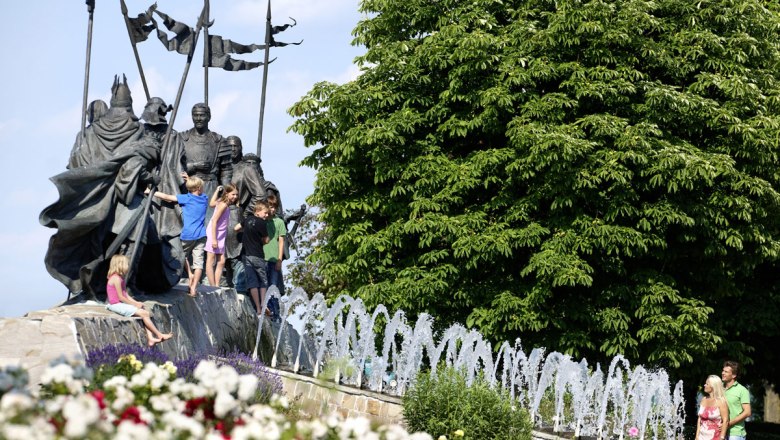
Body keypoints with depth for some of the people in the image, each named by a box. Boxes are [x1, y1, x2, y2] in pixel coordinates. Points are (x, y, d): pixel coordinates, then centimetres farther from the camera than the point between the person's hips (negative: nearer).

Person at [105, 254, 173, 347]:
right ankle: (159, 335, -10)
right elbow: (121, 297, -18)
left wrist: (136, 303, 2)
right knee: (144, 313, -17)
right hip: (117, 305, -10)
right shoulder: (116, 278, -15)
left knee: (146, 313, -3)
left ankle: (150, 338, -14)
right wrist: (134, 304, -11)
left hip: (122, 304, 10)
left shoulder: (120, 278, 17)